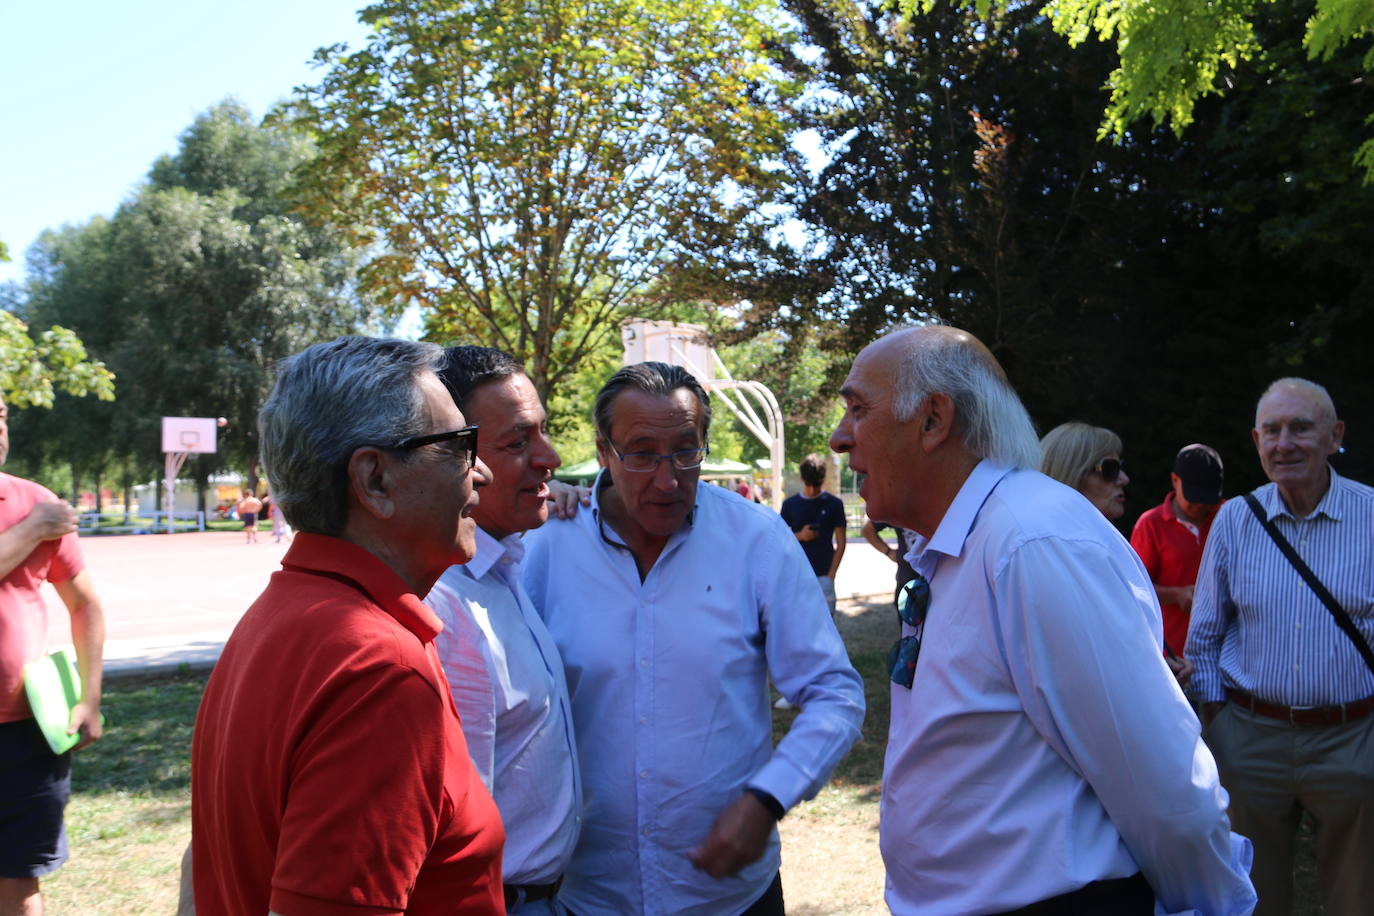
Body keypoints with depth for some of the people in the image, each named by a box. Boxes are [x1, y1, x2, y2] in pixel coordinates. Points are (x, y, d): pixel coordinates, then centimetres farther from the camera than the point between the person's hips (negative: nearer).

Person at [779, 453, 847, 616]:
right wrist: (799, 536, -10)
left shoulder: (833, 504, 1)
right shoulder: (790, 504, 5)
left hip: (823, 575, -2)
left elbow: (841, 543, 2)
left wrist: (831, 575, -5)